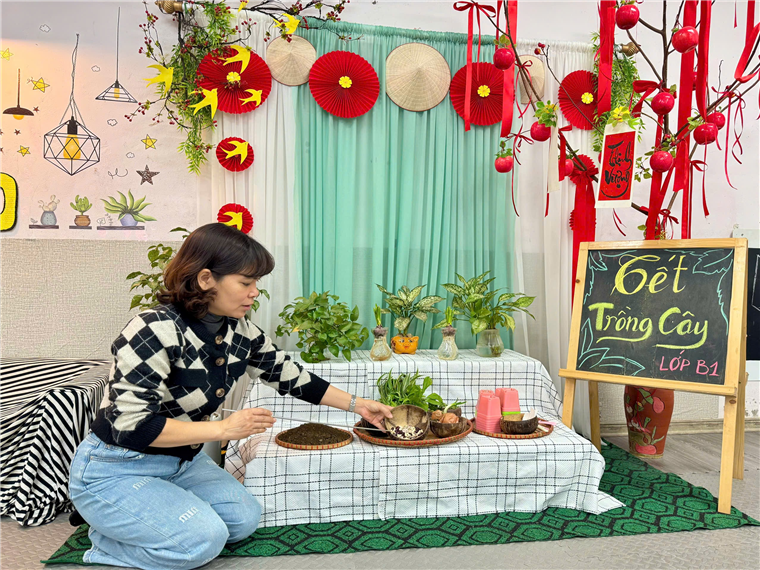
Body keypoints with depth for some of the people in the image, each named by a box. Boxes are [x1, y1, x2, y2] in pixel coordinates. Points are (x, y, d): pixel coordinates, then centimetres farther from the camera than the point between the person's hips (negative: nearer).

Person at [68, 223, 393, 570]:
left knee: (245, 519, -2)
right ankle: (107, 533, 4)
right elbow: (131, 425, -29)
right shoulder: (157, 331, -28)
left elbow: (291, 376, 6)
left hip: (182, 461, 8)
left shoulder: (240, 332, -6)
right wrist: (223, 429, -28)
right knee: (203, 538, -23)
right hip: (116, 471, -8)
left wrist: (357, 405, 8)